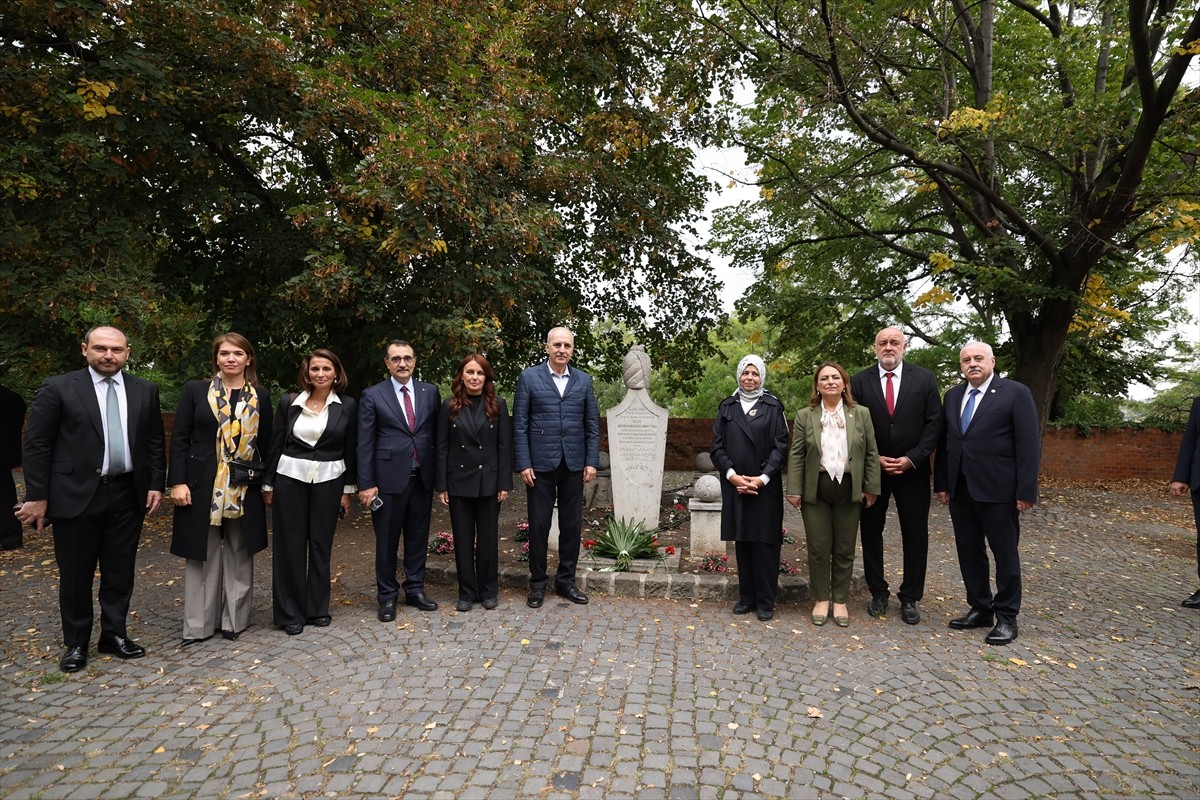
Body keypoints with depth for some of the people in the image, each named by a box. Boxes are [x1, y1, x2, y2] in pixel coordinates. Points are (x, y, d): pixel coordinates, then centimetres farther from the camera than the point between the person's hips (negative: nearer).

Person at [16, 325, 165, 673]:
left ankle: (114, 634, 26)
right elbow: (36, 445, -4)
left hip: (128, 496, 3)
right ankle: (76, 643, 25)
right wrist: (37, 496, -7)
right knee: (76, 575, 10)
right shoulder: (57, 388, -3)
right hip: (76, 495, -2)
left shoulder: (145, 390, 6)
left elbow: (155, 443, 10)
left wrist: (156, 484, 4)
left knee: (120, 572, 12)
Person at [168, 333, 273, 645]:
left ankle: (235, 620, 21)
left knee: (239, 555, 9)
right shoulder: (195, 390, 1)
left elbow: (265, 443, 8)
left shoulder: (259, 397, 6)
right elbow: (179, 438, -1)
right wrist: (178, 482, -8)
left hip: (244, 488, 1)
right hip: (202, 485, -1)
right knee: (203, 555, 7)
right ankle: (199, 625, 18)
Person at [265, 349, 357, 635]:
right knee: (290, 546, 4)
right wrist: (269, 485, 5)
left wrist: (347, 491, 3)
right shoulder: (289, 403, 2)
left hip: (328, 482, 0)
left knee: (321, 546, 8)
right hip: (290, 480, 0)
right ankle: (290, 613, 16)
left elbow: (350, 451, 3)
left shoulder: (347, 406, 0)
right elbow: (275, 445, 6)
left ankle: (317, 608, 22)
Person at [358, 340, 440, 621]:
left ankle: (415, 589, 28)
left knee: (418, 536, 13)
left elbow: (437, 434, 8)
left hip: (422, 478, 3)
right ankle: (387, 596, 22)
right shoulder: (373, 396, -1)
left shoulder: (430, 392, 6)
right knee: (387, 540, 8)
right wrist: (366, 484, -8)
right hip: (389, 478, -2)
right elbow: (365, 443, -3)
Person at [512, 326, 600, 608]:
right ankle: (538, 583, 21)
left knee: (572, 525, 9)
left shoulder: (584, 380, 8)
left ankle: (566, 581, 25)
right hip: (540, 465, -2)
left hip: (574, 465, 3)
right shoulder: (529, 378, 0)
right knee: (539, 525, 5)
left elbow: (592, 424, 8)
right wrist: (523, 464, -7)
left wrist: (592, 461, 1)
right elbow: (519, 425, -2)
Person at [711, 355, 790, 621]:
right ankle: (746, 597, 19)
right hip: (735, 485, 2)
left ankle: (765, 601, 12)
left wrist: (762, 478, -13)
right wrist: (732, 475, -10)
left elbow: (780, 447, -3)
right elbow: (717, 447, 4)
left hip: (765, 486, -2)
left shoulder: (773, 407, 3)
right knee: (741, 541, 8)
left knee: (764, 542, 1)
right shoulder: (727, 407, 9)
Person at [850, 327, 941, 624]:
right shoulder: (859, 381, -1)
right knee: (871, 532, 8)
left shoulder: (925, 379, 0)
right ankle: (878, 593, 23)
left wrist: (912, 458, -11)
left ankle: (910, 597, 21)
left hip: (912, 469, 0)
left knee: (915, 535, 6)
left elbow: (934, 423, -3)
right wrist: (873, 458, -10)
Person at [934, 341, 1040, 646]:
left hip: (998, 490, -5)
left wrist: (1026, 491, -12)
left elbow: (1029, 445, -8)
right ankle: (980, 609, 25)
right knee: (969, 552, 12)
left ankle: (1006, 617, 18)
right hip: (960, 491, 5)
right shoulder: (952, 396, 11)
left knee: (1005, 554, 6)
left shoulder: (1016, 393, -5)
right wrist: (942, 484, 8)